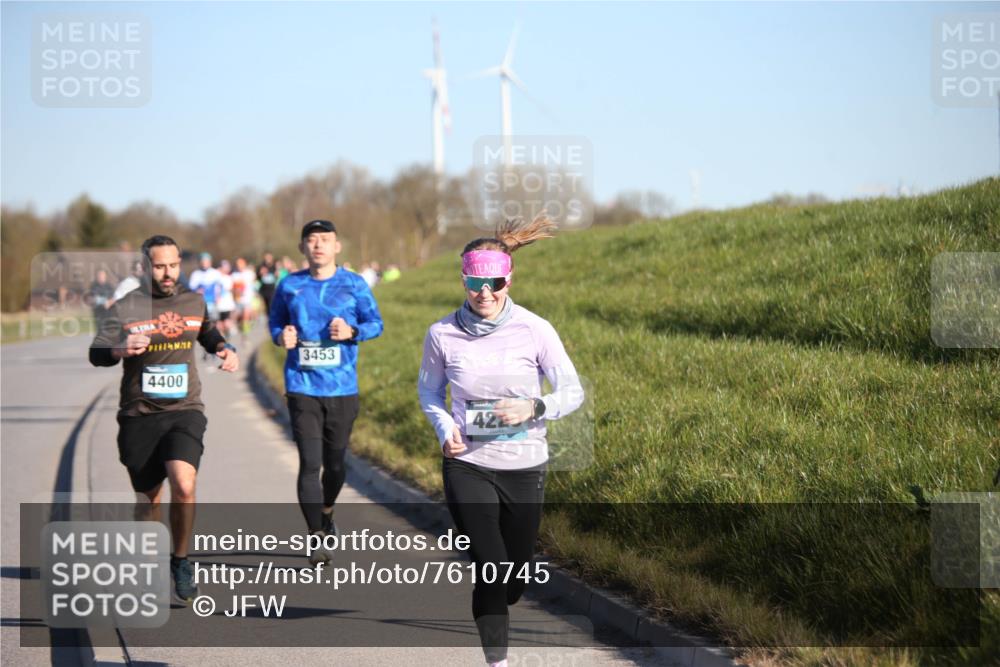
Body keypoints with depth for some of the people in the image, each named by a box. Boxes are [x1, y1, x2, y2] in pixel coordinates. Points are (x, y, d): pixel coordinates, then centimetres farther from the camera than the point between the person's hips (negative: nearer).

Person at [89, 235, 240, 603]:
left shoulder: (194, 301, 7)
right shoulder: (126, 307, -4)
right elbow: (96, 354, -10)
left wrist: (225, 349, 7)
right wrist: (121, 349, -31)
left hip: (185, 411, 1)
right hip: (139, 416, -1)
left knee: (183, 486, -23)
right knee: (149, 499, 8)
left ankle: (180, 560, -3)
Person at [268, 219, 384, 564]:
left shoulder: (353, 284, 2)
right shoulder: (289, 286, 4)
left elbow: (376, 323, 6)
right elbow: (276, 321, 16)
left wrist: (352, 332, -14)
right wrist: (282, 337, -7)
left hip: (342, 388, 1)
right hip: (302, 388, -1)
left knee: (335, 462, 12)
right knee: (310, 462, -10)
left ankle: (326, 512, 42)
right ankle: (317, 538, -7)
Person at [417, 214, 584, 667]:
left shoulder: (535, 331, -10)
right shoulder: (443, 335, -7)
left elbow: (573, 392, -3)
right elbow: (428, 390, 10)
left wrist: (534, 408, -23)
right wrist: (445, 428, -10)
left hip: (524, 468, 1)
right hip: (467, 466, -1)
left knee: (514, 581, 12)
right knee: (491, 569, -12)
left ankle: (490, 608, 48)